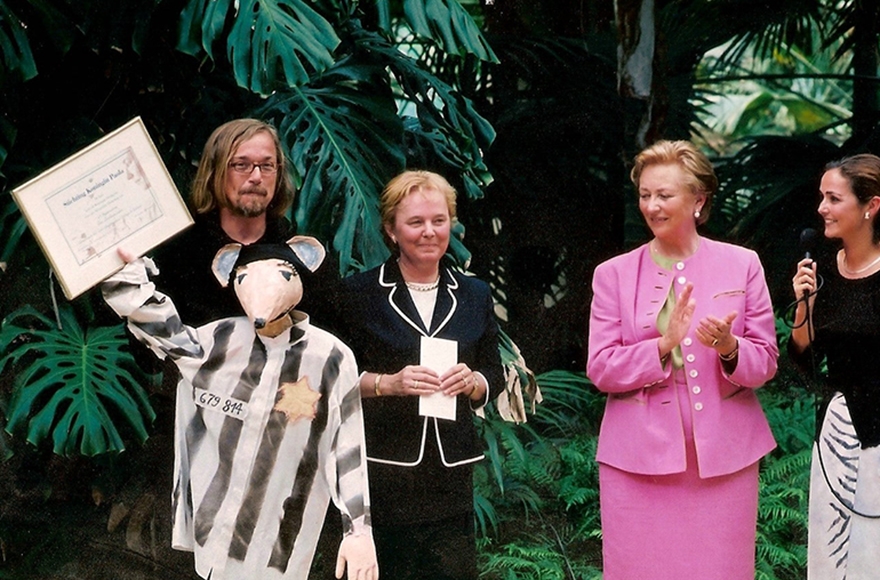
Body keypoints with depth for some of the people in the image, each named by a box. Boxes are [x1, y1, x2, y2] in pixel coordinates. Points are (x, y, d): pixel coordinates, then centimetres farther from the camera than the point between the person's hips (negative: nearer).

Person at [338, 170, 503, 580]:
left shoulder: (474, 296, 13)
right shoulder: (360, 293, 2)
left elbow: (495, 379, 16)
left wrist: (472, 382, -5)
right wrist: (388, 383, -14)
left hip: (451, 472, 3)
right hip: (382, 469, -3)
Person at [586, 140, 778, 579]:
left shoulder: (742, 265, 6)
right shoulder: (614, 274, 6)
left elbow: (766, 362, 4)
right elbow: (600, 369, -1)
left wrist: (729, 348, -17)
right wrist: (663, 344, -16)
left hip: (723, 454, 0)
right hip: (639, 457, 0)